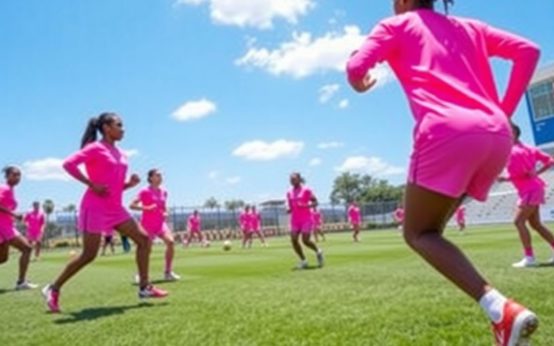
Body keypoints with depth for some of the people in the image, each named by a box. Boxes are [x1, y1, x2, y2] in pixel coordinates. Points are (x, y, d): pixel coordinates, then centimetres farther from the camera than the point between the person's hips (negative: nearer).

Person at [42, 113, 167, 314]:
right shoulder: (95, 148, -7)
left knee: (143, 239, 1)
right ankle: (53, 289, 13)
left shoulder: (120, 153, 16)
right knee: (89, 255, -5)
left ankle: (144, 287, 6)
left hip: (116, 208, 8)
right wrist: (91, 184, -20)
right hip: (96, 208, -8)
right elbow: (68, 163, -19)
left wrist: (130, 183, 2)